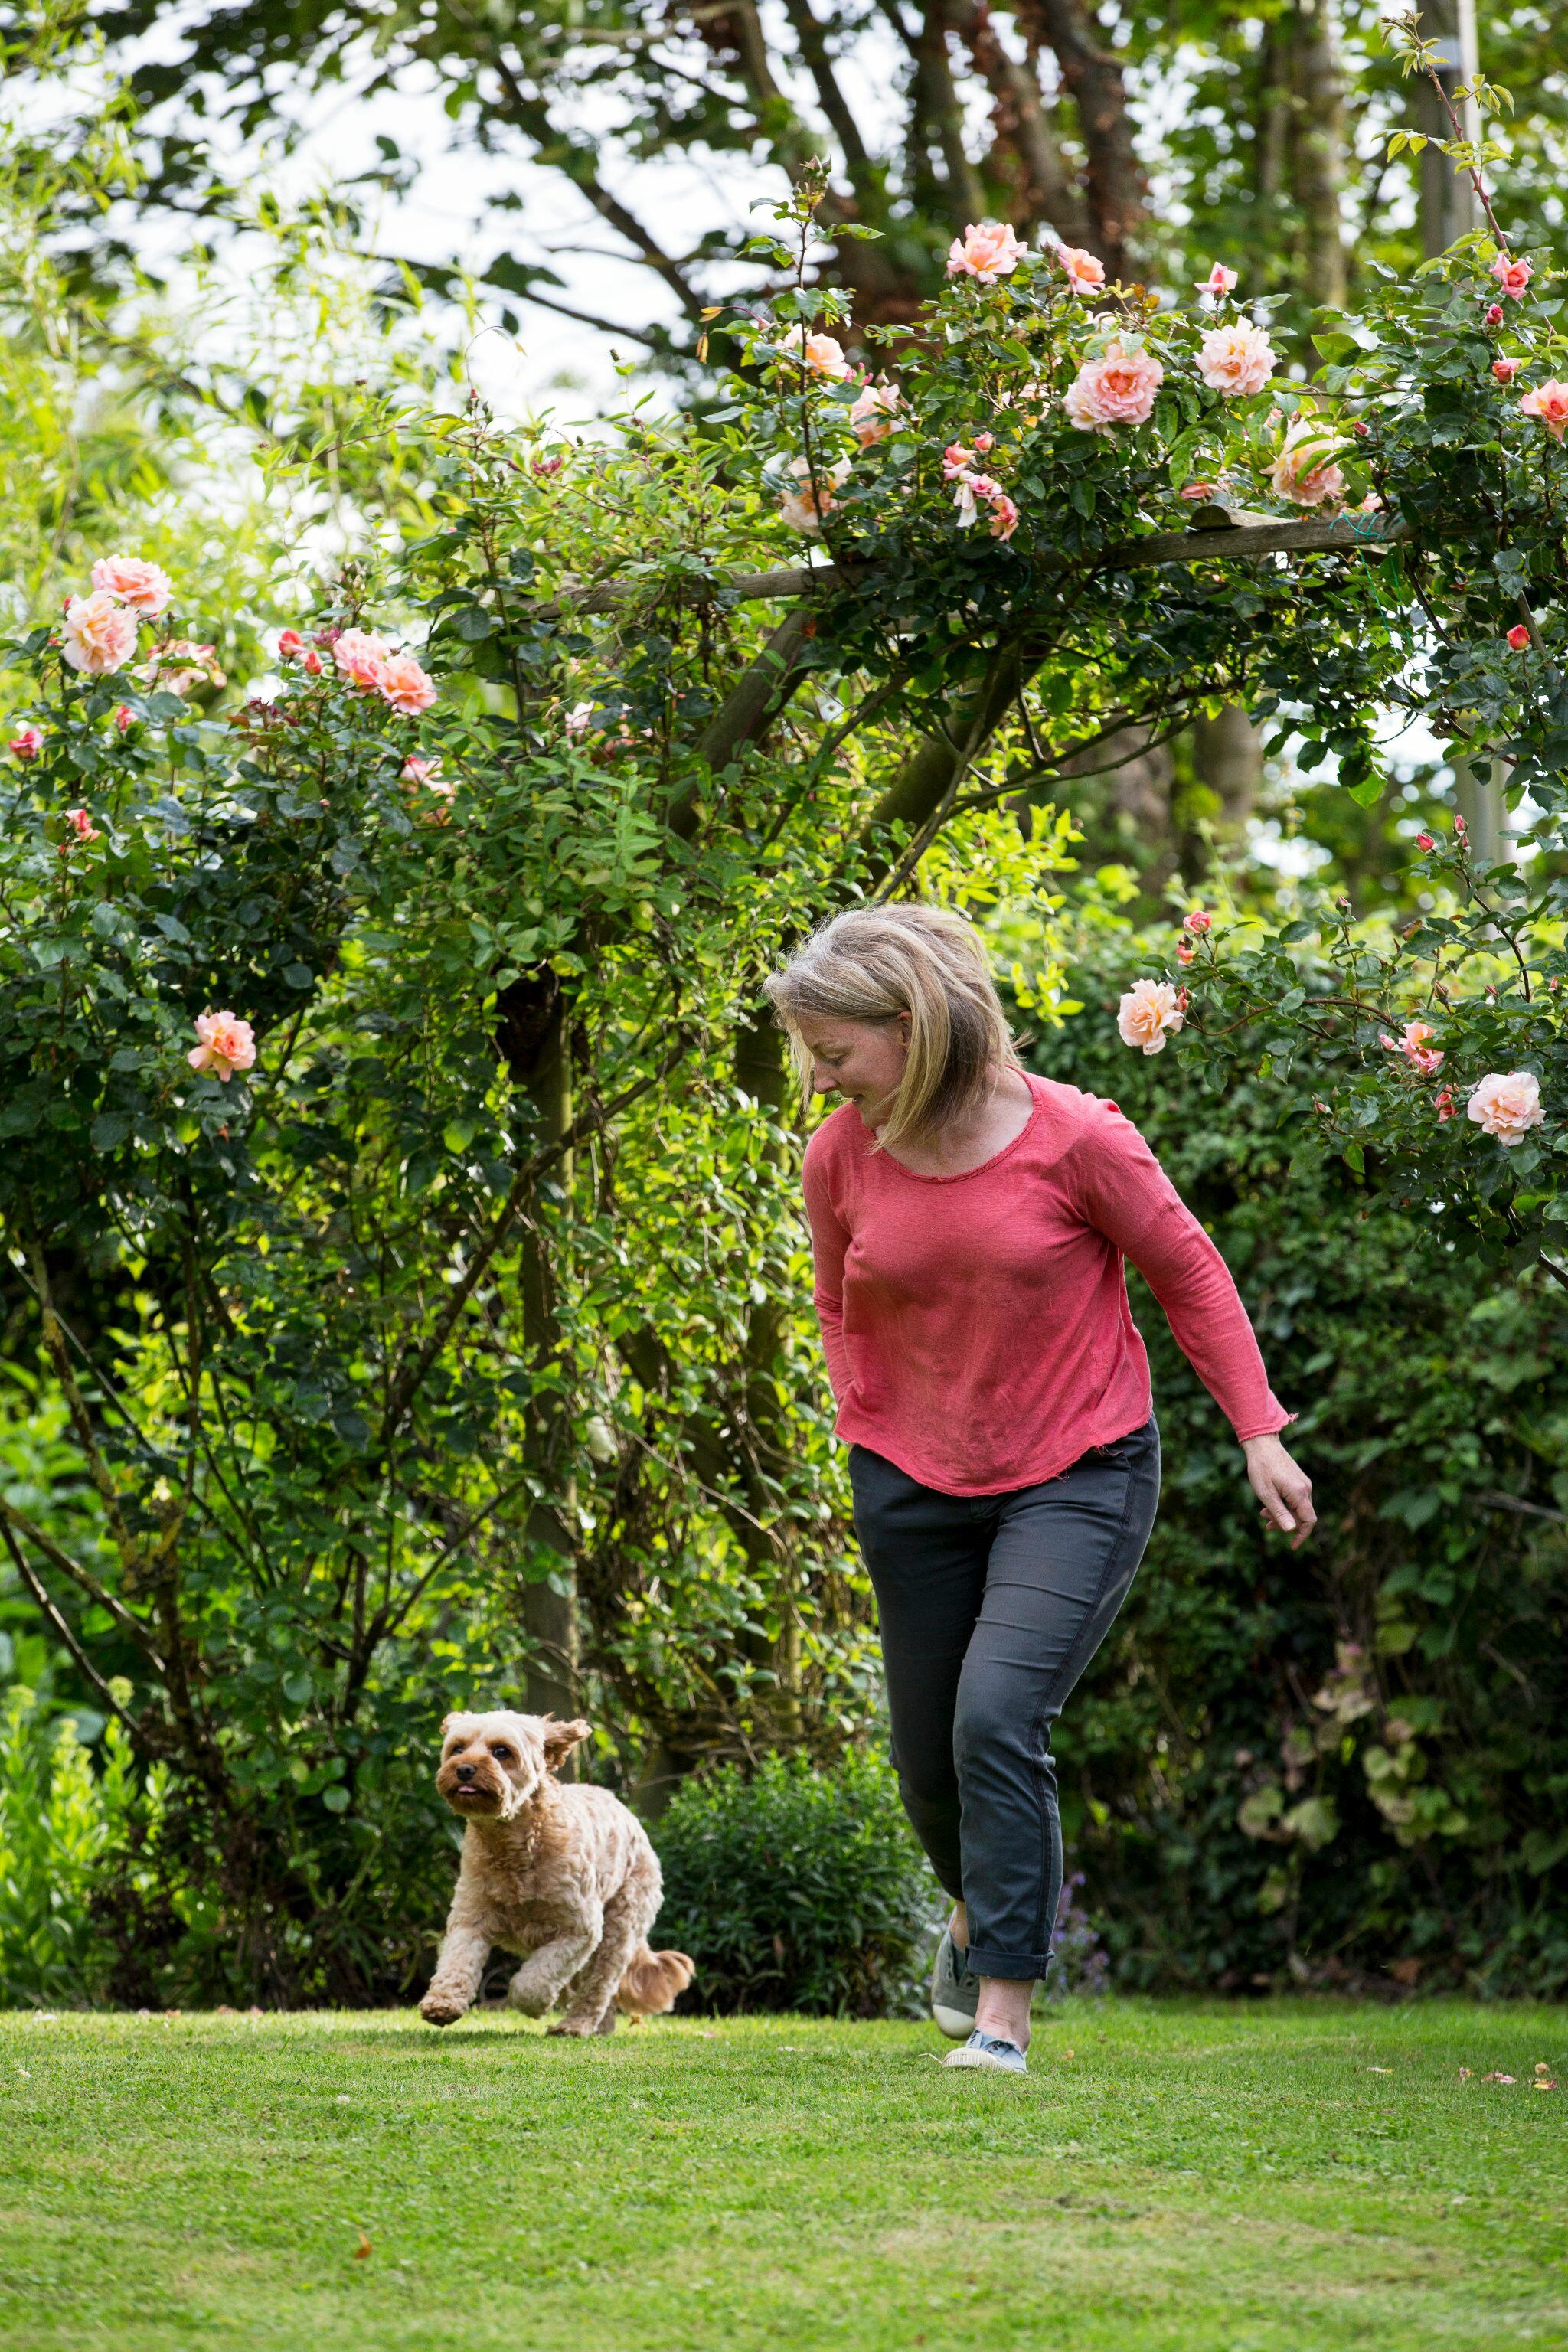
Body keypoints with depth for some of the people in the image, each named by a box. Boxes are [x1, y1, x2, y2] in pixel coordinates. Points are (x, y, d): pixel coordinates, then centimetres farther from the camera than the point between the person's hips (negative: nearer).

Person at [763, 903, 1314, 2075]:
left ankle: (1003, 2010, -15)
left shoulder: (1074, 1136, -17)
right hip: (918, 1487, 4)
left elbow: (1189, 1271, -4)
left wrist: (1260, 1431, -1)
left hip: (1077, 1476, -4)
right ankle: (981, 1908, 44)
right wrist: (868, 1432, 4)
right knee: (931, 1759, 10)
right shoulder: (841, 1154, -6)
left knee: (998, 1715, -22)